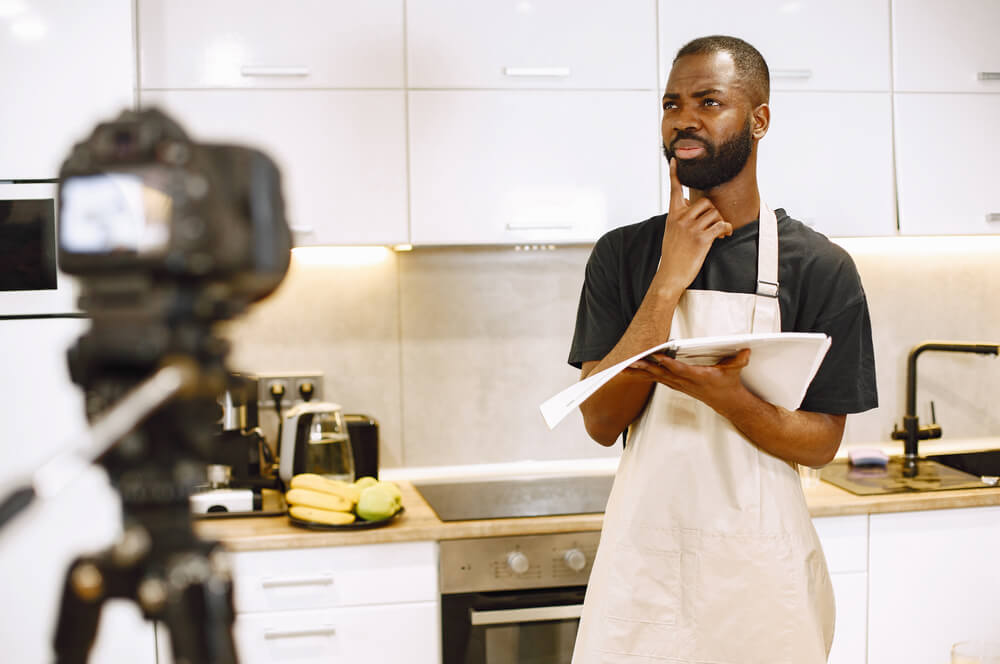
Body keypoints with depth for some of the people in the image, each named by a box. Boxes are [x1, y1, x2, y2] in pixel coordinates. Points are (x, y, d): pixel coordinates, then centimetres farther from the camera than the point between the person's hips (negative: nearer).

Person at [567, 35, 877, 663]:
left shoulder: (820, 267, -5)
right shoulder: (622, 255, 0)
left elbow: (820, 444, -5)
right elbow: (601, 422, -7)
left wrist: (727, 397, -24)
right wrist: (669, 282, -15)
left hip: (761, 563, -1)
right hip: (644, 557, 1)